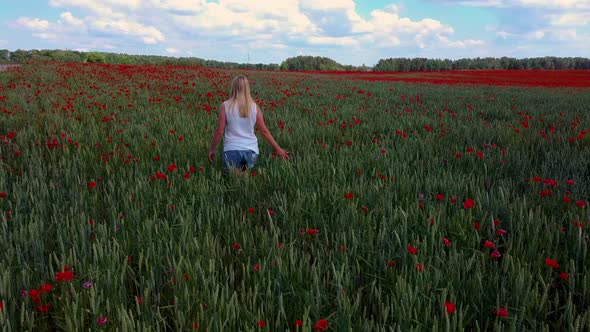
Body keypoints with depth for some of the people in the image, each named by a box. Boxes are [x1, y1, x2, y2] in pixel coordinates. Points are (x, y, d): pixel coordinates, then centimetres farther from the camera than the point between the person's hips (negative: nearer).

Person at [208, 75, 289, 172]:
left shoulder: (225, 106, -4)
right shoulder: (255, 107, 1)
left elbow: (219, 131, -3)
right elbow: (264, 131, 5)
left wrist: (212, 149, 10)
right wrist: (278, 148, 14)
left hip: (232, 150, -2)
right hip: (251, 150, 2)